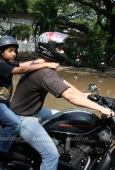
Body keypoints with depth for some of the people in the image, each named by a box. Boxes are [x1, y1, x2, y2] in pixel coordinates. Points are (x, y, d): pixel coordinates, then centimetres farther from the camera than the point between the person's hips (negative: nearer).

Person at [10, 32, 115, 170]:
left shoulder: (41, 65, 5)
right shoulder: (44, 72, -29)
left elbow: (63, 82, 13)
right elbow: (70, 95, -35)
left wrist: (83, 94, 8)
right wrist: (101, 109, -32)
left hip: (33, 111, 11)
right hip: (24, 118, -11)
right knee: (52, 155, -15)